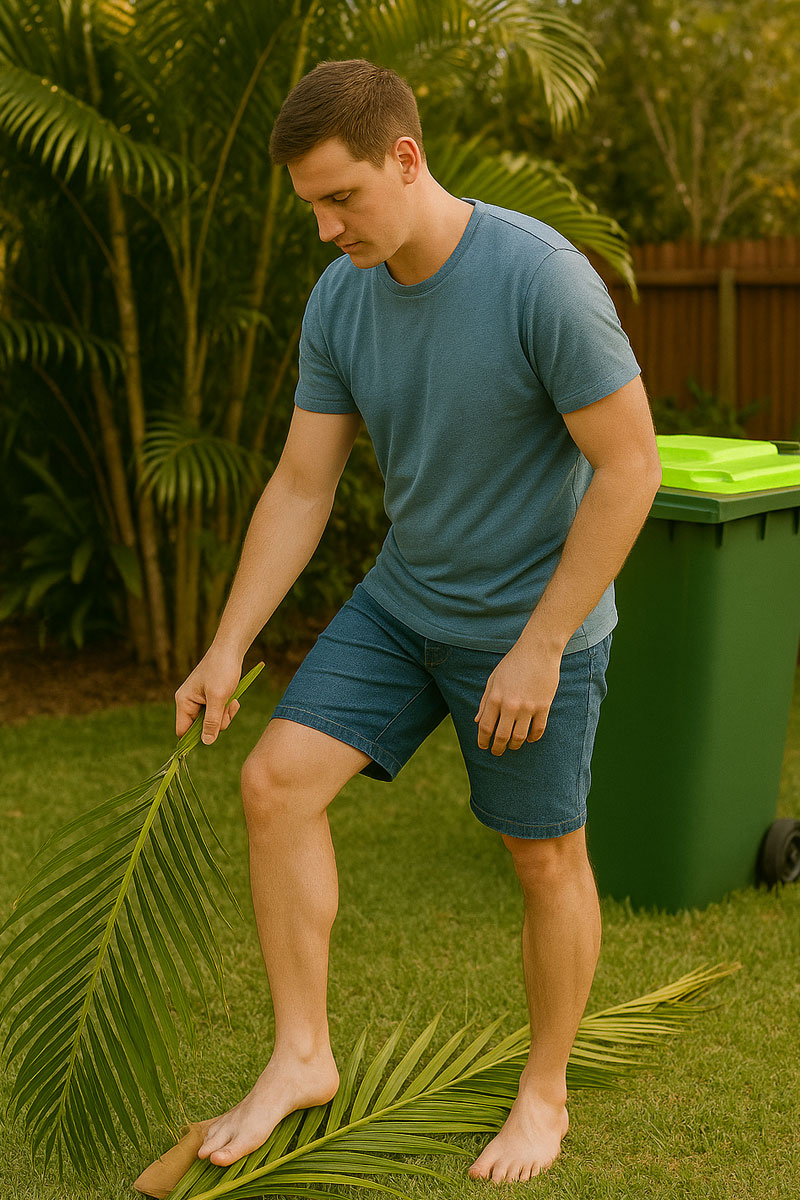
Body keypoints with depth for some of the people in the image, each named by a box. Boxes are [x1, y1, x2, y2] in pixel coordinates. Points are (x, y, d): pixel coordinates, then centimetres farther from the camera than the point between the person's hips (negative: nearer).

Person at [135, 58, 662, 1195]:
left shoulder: (543, 278, -24)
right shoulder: (340, 302, -5)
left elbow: (630, 467, -20)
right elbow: (300, 486, 1)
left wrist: (539, 646, -20)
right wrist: (228, 650, -1)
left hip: (532, 623, -5)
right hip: (402, 603, 5)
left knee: (547, 858, 8)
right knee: (275, 782, -5)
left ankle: (545, 1092, 30)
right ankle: (301, 1056, 10)